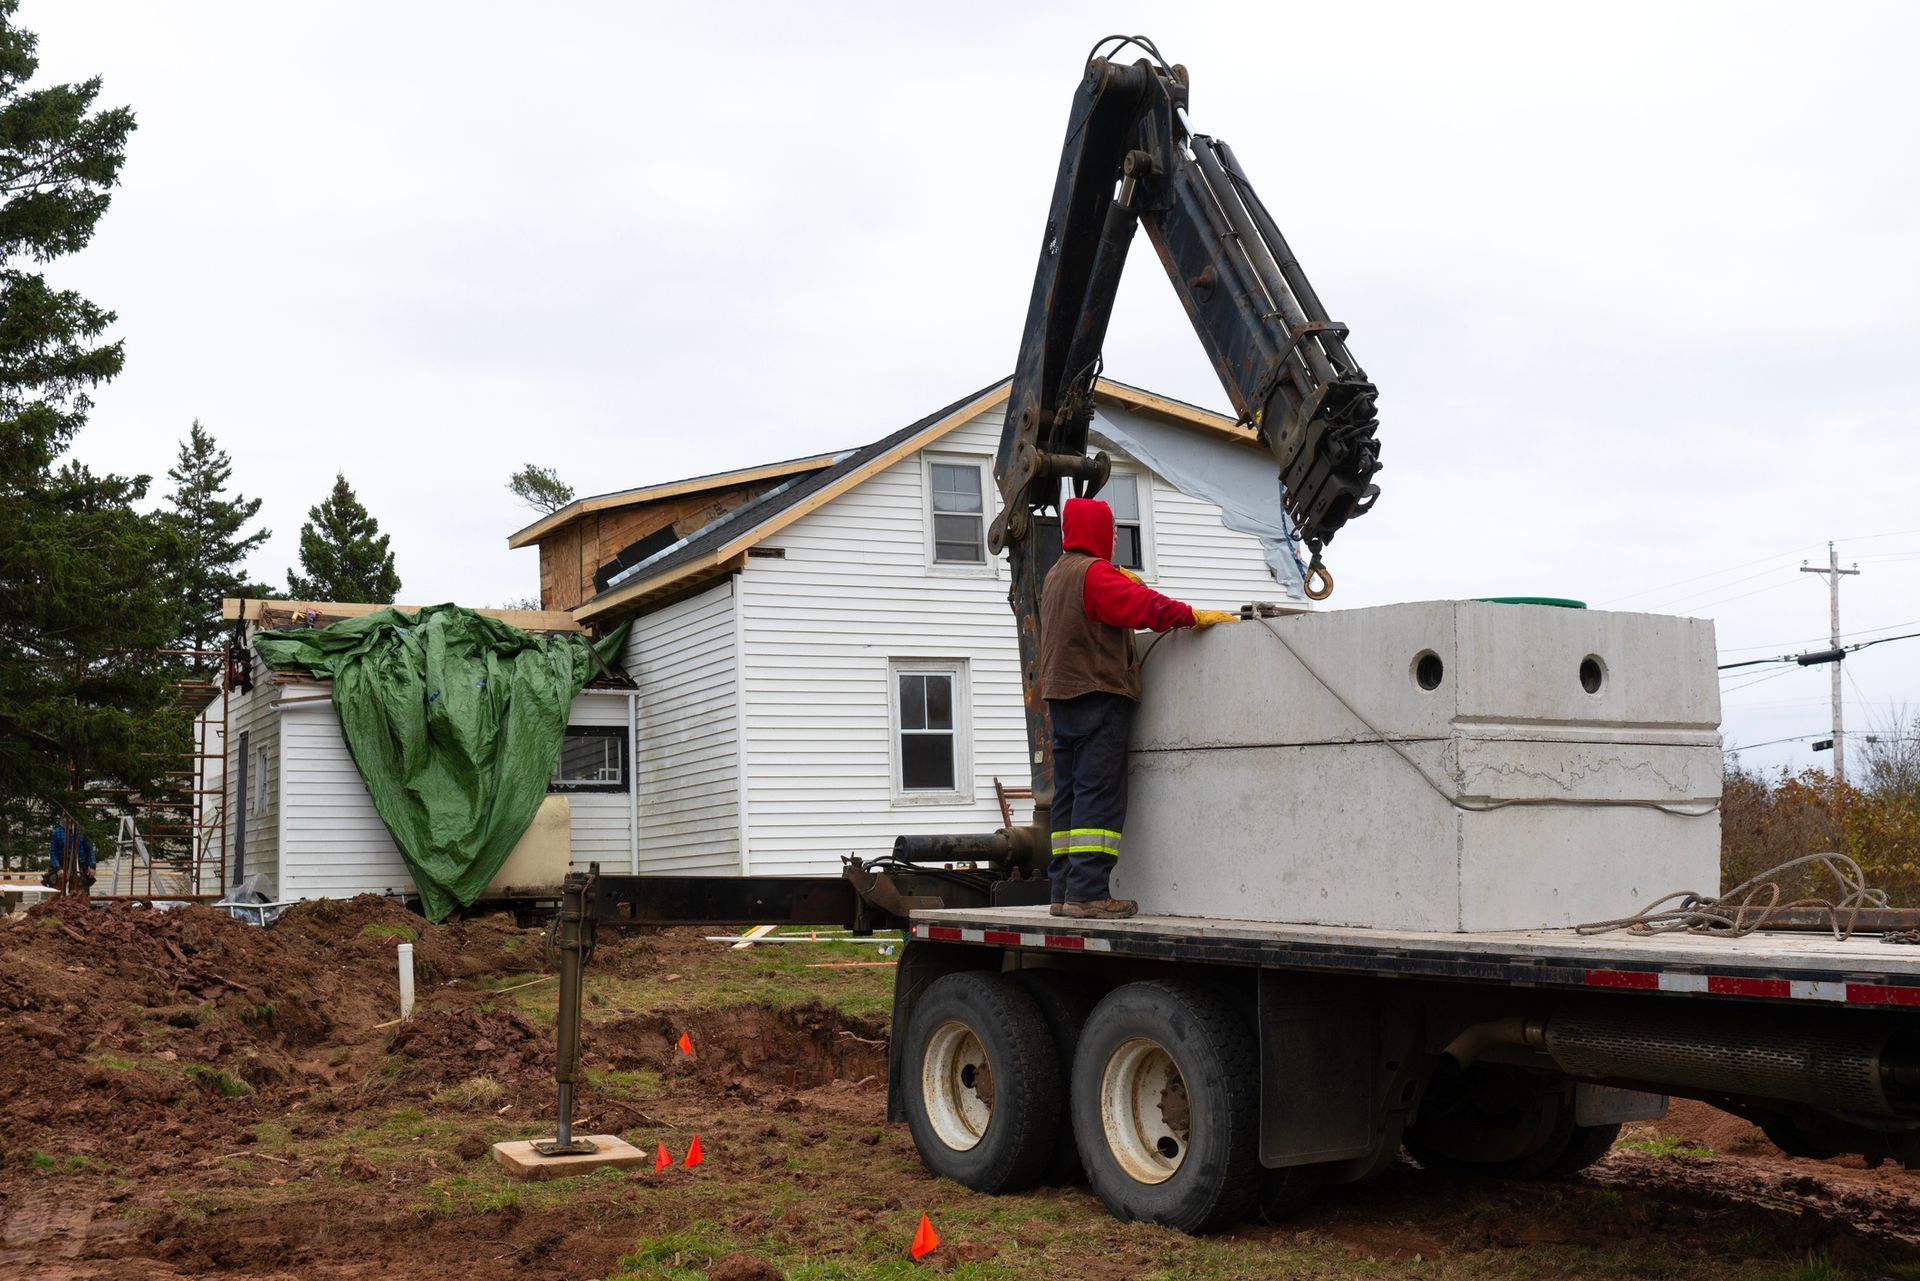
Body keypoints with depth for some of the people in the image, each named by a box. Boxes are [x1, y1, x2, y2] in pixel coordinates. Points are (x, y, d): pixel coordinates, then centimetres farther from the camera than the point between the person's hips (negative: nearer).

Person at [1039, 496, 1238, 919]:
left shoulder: (1055, 575, 20)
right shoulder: (1095, 572, -10)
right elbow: (1144, 606, -21)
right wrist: (1195, 616, -21)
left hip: (1061, 699, 9)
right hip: (1097, 695, -9)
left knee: (1069, 795, 8)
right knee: (1099, 796, -11)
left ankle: (1064, 892, 6)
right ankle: (1087, 892, -16)